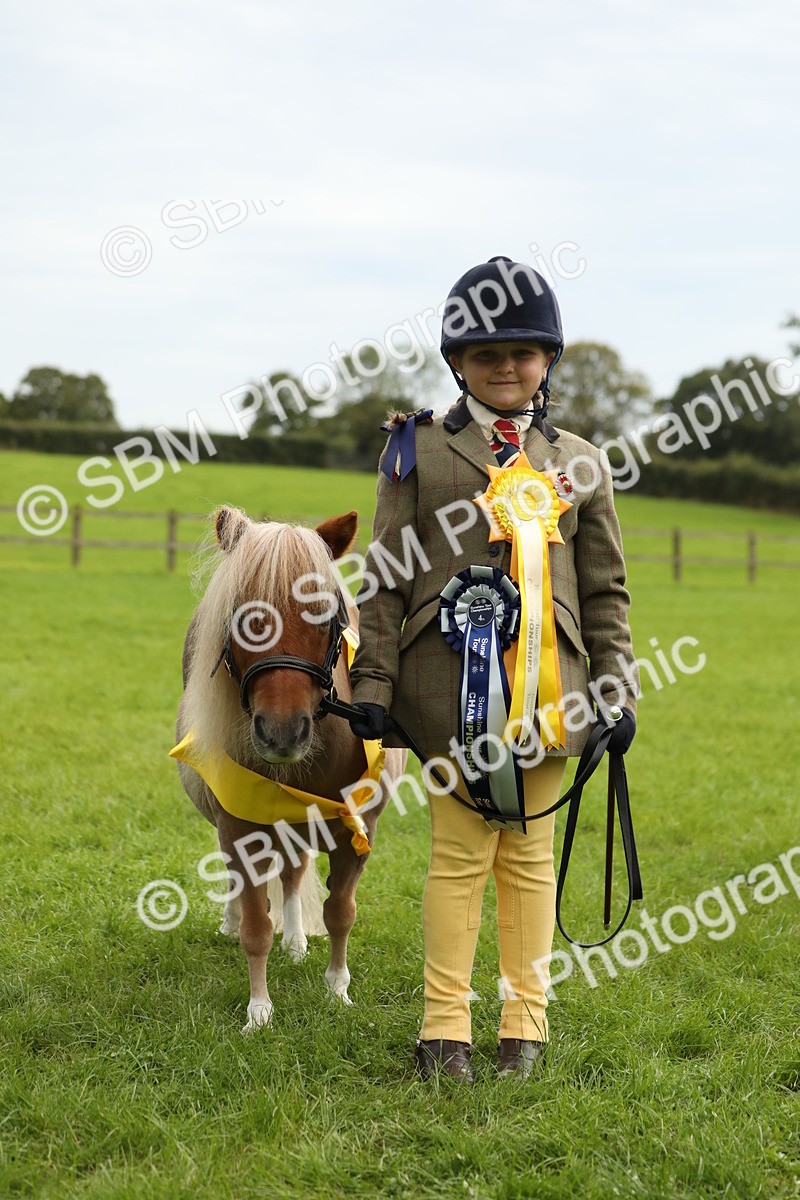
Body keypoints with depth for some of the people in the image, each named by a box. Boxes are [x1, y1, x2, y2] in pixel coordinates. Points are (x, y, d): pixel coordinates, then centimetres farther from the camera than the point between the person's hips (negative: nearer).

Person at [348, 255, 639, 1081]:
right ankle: (445, 1026, 11)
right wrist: (373, 686, -2)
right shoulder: (418, 453, 6)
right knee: (459, 851, 1)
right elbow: (386, 581, 3)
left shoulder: (579, 464, 11)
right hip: (449, 680, -2)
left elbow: (605, 589, 13)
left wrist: (617, 690, 7)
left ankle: (525, 1022, 18)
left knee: (529, 853, 7)